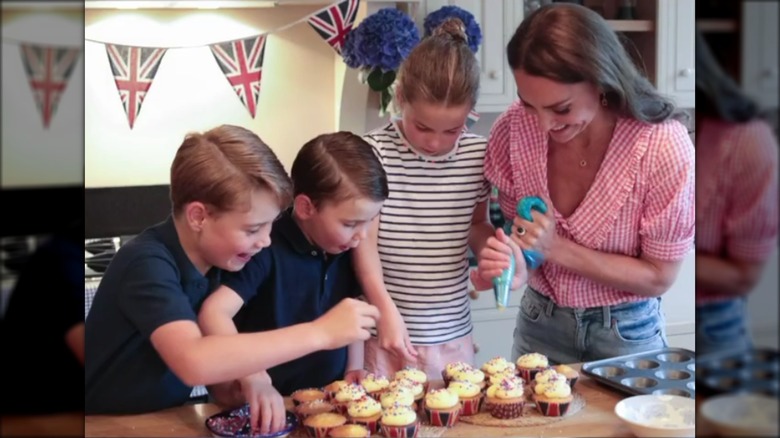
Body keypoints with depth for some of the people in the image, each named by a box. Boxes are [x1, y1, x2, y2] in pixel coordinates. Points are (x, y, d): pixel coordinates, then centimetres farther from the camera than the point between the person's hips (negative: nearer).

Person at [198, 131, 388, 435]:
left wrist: (354, 367, 6)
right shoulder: (268, 249, -17)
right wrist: (252, 378, -38)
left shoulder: (345, 249, 2)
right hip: (272, 404, -4)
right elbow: (213, 313, -27)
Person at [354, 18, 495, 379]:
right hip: (387, 331, -3)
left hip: (453, 336, 3)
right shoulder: (372, 153, -11)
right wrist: (387, 310, -21)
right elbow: (365, 242, -10)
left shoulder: (478, 155, -1)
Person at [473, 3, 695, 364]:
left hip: (627, 333, -2)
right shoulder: (514, 129, -19)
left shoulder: (663, 146, -27)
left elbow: (659, 277, -16)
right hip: (540, 325, 3)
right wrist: (512, 263, -25)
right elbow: (516, 232, -2)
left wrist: (556, 248, -27)